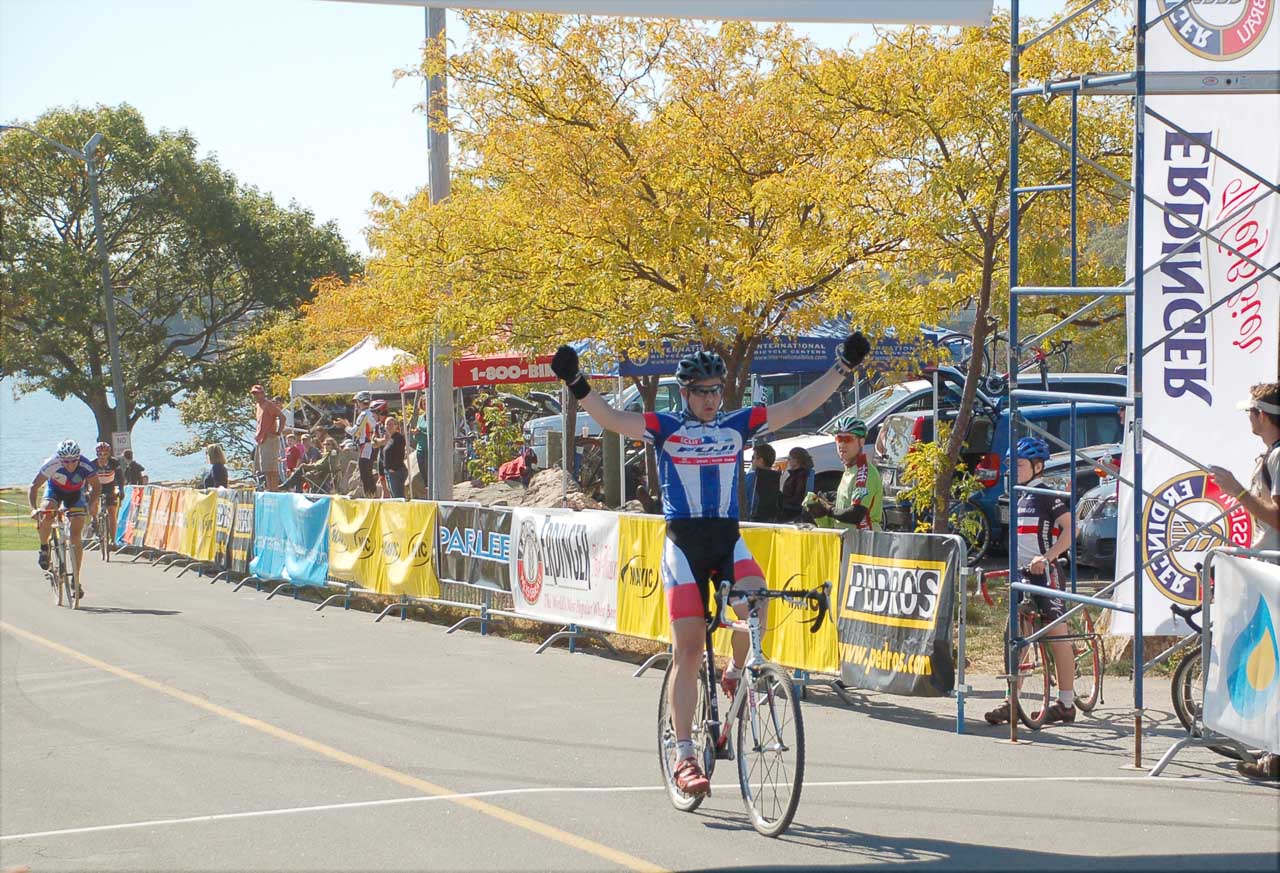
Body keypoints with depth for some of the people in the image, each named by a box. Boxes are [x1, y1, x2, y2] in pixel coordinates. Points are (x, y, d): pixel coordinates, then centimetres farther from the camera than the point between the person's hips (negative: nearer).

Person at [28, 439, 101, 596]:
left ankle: (76, 579, 0)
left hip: (76, 493, 0)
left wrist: (92, 505, -34)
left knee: (76, 536, -9)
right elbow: (33, 487, -28)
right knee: (46, 517, -32)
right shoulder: (52, 464, -34)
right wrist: (34, 509, -43)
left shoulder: (86, 466, -32)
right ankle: (44, 548, -2)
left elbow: (95, 487, -16)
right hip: (55, 489, 0)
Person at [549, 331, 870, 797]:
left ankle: (736, 673, 3)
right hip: (683, 540, -2)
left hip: (728, 538, 2)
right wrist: (577, 385, -26)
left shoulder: (738, 425, 8)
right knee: (687, 650, -5)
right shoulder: (665, 428, 0)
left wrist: (843, 367, 2)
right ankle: (684, 757, 0)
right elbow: (612, 419, -12)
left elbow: (797, 405, 7)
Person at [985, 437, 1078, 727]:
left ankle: (1066, 703, 1)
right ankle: (1012, 702, 6)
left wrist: (1047, 556, -27)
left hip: (1043, 572, -9)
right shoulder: (1019, 497, 17)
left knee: (1056, 636, -3)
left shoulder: (1048, 495, -8)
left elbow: (1070, 528, -18)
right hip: (1021, 574, 9)